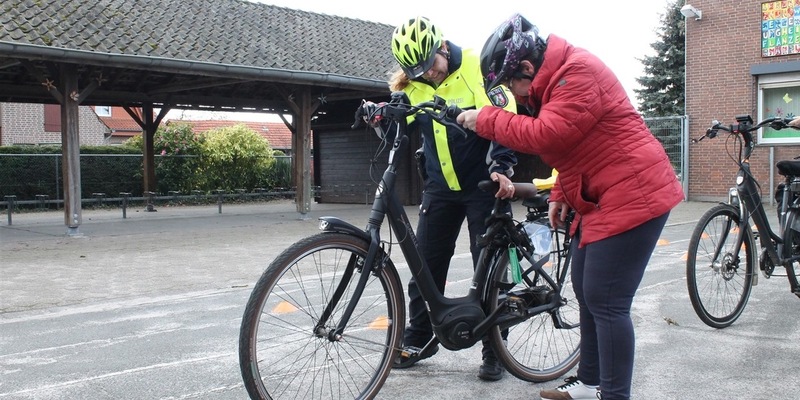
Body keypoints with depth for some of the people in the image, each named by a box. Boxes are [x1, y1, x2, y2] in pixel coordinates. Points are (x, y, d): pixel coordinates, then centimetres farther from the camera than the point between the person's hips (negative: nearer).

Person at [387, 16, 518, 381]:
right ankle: (418, 339, 21)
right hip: (440, 186, 4)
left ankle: (494, 350, 14)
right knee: (426, 264, 5)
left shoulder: (478, 67, -11)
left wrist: (502, 168, -26)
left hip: (484, 184, -4)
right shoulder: (410, 85, 2)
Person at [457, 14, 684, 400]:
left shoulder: (578, 73, -18)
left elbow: (545, 136, -26)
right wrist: (559, 195, 11)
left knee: (605, 302, -8)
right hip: (599, 199, 11)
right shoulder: (554, 81, 14)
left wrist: (486, 119, -16)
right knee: (586, 292, 16)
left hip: (631, 196, -11)